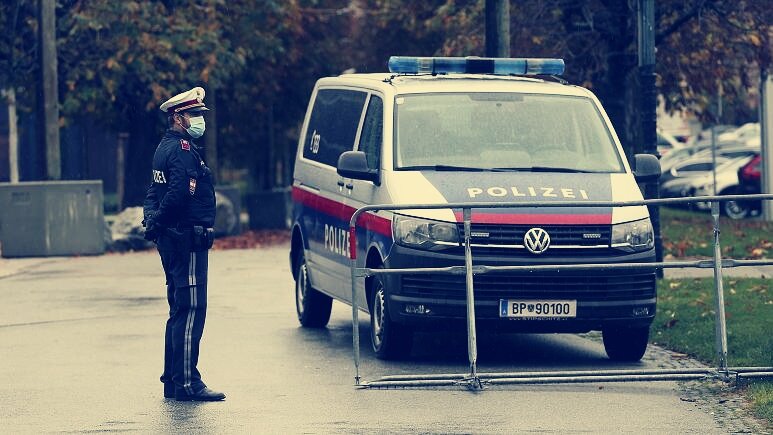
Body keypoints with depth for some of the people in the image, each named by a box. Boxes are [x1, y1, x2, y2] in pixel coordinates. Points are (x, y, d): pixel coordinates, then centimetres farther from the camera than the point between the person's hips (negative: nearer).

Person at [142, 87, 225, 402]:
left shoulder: (166, 148, 18)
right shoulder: (183, 150, -15)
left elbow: (154, 194, 19)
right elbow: (179, 194, -26)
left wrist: (153, 221, 7)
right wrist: (158, 221, -13)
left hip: (172, 241, 11)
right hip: (187, 239, -11)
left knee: (180, 311, 16)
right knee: (191, 310, -10)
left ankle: (173, 381, 21)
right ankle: (187, 383, -11)